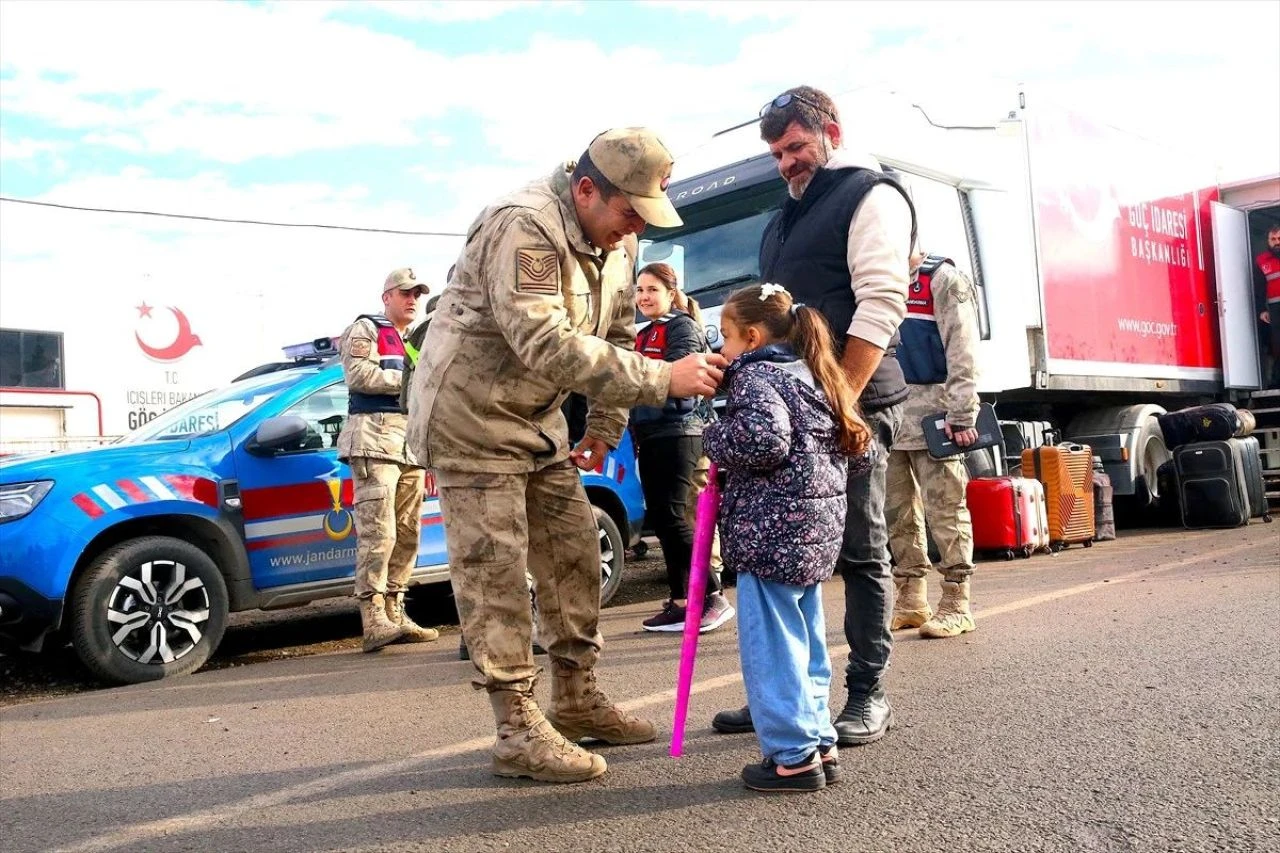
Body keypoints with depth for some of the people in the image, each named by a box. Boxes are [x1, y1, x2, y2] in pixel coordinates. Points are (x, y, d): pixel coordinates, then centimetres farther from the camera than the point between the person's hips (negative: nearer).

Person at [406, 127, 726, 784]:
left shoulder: (616, 241, 3)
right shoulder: (523, 227, -26)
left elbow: (617, 334, 12)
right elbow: (548, 345, -36)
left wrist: (604, 428, 11)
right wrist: (662, 380, -37)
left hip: (538, 420, 9)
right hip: (470, 417, -9)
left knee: (574, 553, 10)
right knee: (495, 570, -7)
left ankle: (578, 702, 23)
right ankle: (517, 732, 2)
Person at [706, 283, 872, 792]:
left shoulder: (754, 375, -8)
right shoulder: (813, 378, 18)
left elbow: (764, 438, -27)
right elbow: (860, 454, 19)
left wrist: (715, 440, -11)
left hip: (773, 530, -10)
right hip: (819, 527, 10)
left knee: (770, 646, -1)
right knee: (805, 643, 17)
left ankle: (793, 756, 4)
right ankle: (818, 743, 24)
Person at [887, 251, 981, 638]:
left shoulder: (943, 278, -2)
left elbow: (962, 349, -10)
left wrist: (961, 415, -17)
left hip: (932, 414, -7)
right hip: (888, 412, 7)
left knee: (945, 508, -5)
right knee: (898, 511, 10)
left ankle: (956, 605, 1)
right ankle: (910, 601, 19)